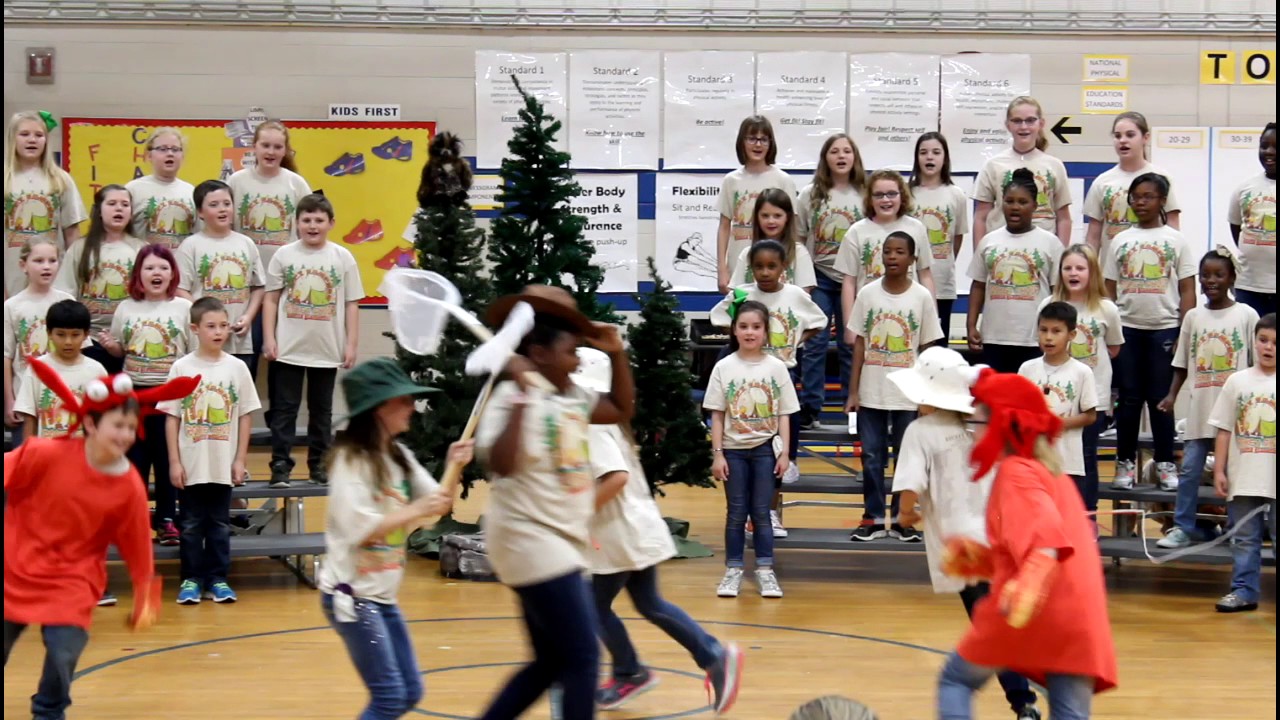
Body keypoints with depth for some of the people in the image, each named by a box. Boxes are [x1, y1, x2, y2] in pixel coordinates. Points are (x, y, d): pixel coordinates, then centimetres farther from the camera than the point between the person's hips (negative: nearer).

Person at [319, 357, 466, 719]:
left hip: (384, 595, 9)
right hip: (351, 594, -9)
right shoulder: (351, 460, -14)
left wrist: (453, 468, -8)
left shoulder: (400, 456, 10)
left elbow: (437, 503, 7)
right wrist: (416, 511, -24)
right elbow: (359, 529, -22)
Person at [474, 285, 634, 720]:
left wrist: (617, 354, 9)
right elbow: (501, 465, -31)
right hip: (532, 543, -10)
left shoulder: (571, 397, 9)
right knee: (582, 658, -8)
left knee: (550, 663, 15)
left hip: (560, 544, 10)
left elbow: (622, 410, 21)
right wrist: (521, 396, -33)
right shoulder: (513, 398, -16)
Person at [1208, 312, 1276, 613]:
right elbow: (1224, 429, 6)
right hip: (1243, 478, 2)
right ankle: (1244, 590, 18)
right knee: (1244, 539, 10)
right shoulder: (1237, 381, 4)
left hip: (1276, 480, -2)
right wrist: (1219, 470, 2)